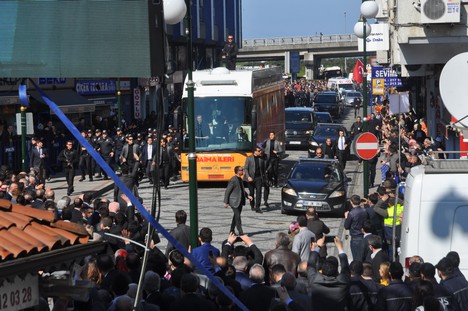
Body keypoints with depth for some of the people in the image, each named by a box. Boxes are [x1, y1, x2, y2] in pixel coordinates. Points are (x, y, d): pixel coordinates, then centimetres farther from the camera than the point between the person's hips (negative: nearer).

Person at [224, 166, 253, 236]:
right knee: (237, 216, -8)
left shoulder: (240, 179, 10)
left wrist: (248, 196, 7)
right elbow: (227, 191, -14)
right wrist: (226, 202, -14)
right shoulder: (233, 180, -18)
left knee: (236, 216, 16)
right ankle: (240, 232, -6)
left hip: (240, 201, 9)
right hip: (234, 201, -9)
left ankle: (232, 231, 27)